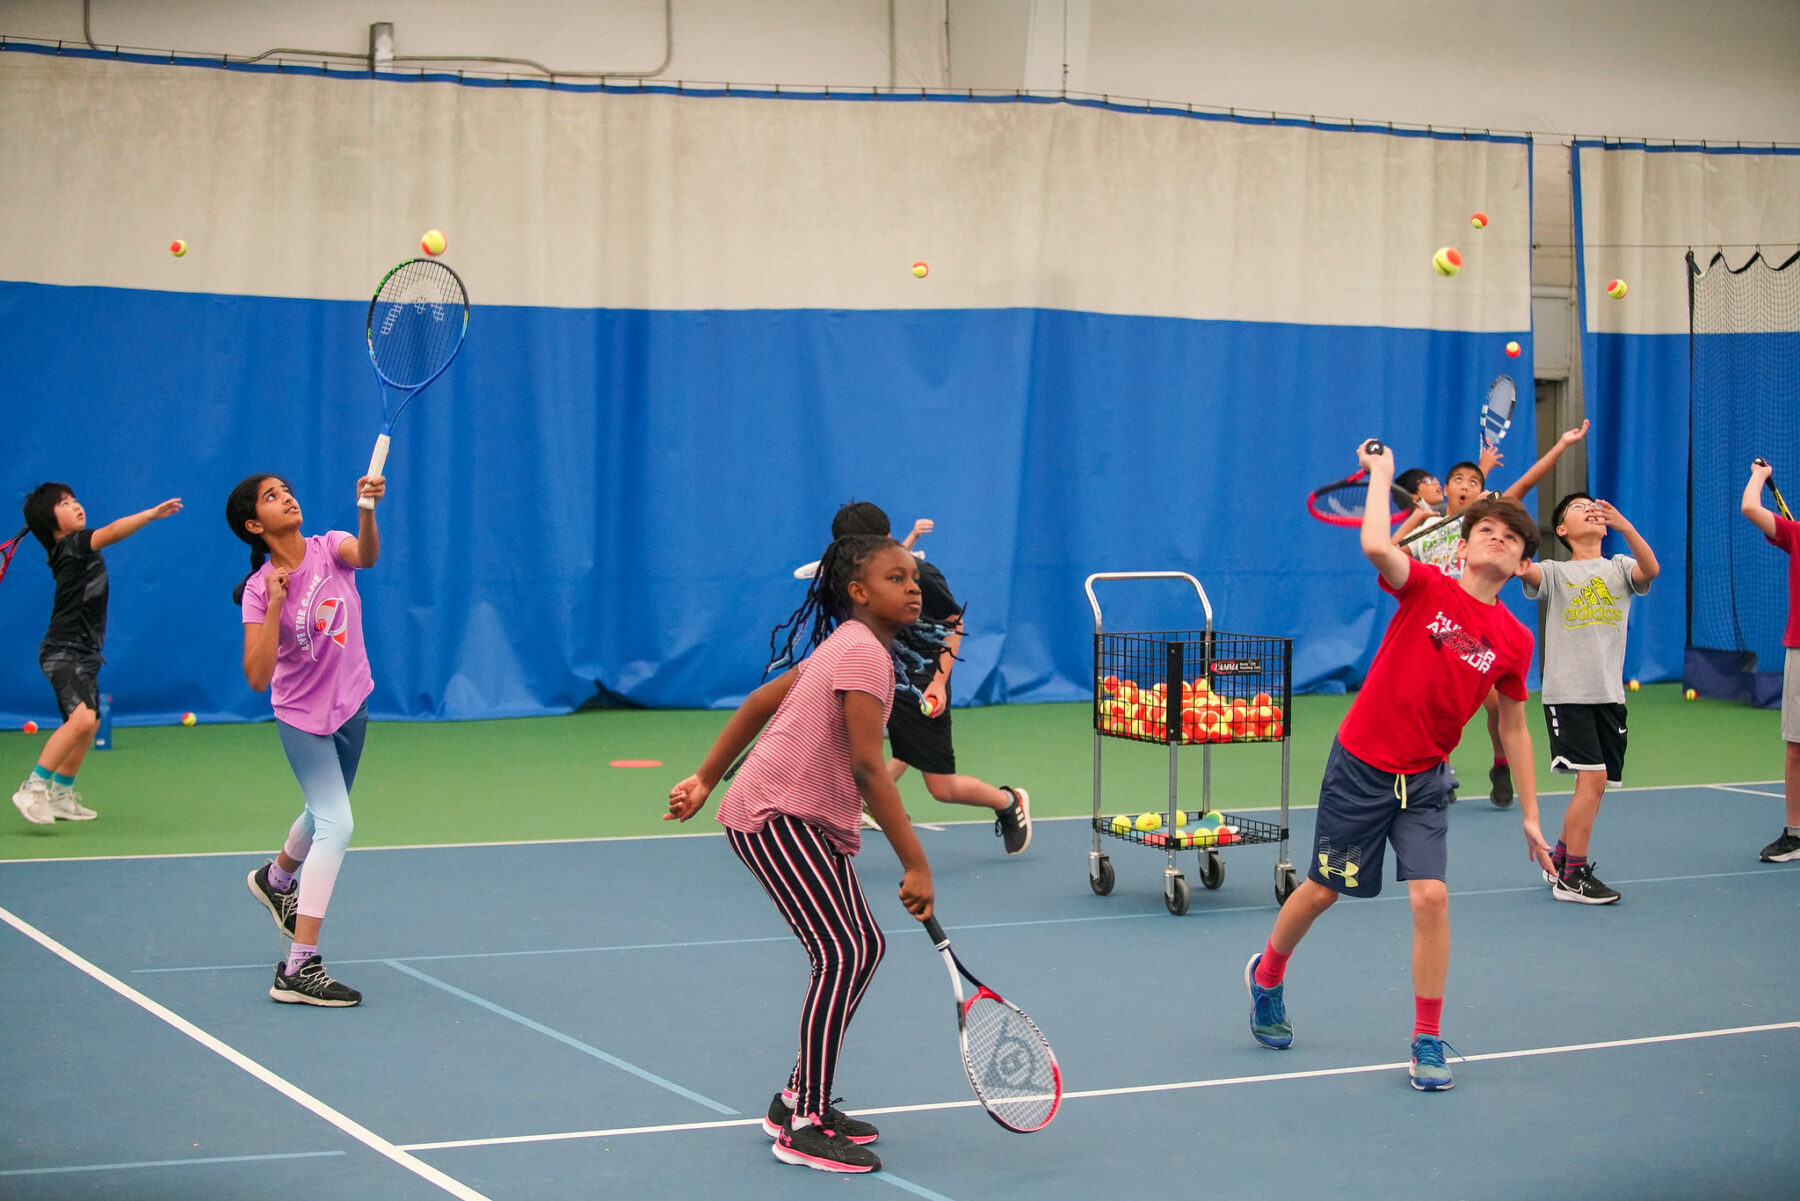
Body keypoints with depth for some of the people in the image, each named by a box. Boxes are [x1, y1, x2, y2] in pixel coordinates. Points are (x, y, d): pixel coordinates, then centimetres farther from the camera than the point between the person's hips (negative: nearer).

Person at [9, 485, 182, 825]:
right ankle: (33, 787, -23)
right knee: (82, 718, -28)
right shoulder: (71, 546, -14)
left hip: (83, 654, 11)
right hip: (64, 653, -11)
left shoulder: (70, 549, 11)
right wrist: (152, 514, -40)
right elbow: (112, 532, -31)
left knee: (88, 725, 22)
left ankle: (61, 796, 36)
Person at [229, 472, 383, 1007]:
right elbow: (258, 677, -27)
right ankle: (298, 968, -21)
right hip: (303, 716, -5)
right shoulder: (258, 590, -18)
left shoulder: (329, 548, -10)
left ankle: (276, 880, 59)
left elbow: (366, 556, -34)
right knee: (336, 825, -19)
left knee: (325, 814, 26)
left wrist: (367, 510, -52)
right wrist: (276, 603, -32)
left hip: (351, 705, 5)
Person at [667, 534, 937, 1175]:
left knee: (860, 948, 11)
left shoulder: (846, 646, 15)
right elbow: (867, 767, -23)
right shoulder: (864, 652, -17)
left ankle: (798, 1099, 21)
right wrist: (915, 865, -23)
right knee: (845, 954, -16)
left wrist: (705, 779, 21)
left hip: (810, 823, 10)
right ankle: (806, 1128, -10)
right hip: (775, 816, -10)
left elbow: (761, 701, 20)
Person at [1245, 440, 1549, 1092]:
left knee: (1430, 897, -13)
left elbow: (1513, 728, 8)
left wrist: (1530, 816, 9)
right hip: (1359, 766, -2)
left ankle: (1427, 1043, 2)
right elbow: (1376, 546, -32)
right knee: (1323, 890, 11)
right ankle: (1267, 976, 41)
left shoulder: (1514, 641, -2)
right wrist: (1381, 472, -20)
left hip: (1424, 782, 2)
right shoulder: (1427, 589, -10)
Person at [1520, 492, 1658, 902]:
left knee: (1594, 784, 8)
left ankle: (1560, 862, 27)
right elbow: (1527, 570, -17)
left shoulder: (1619, 568, 11)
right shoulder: (1556, 573, 5)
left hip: (1610, 695, 4)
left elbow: (1651, 569, -11)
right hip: (1567, 694, -4)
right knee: (1591, 778, -14)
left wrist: (1622, 524, -26)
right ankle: (1572, 876, -5)